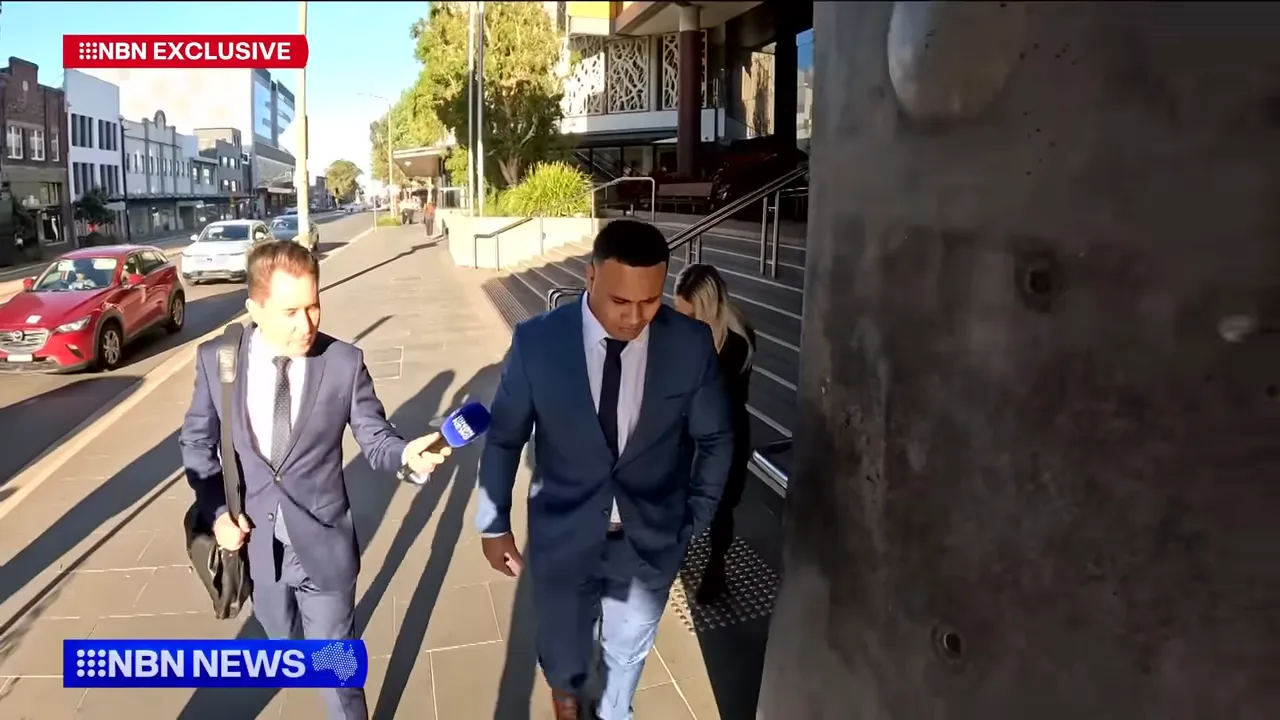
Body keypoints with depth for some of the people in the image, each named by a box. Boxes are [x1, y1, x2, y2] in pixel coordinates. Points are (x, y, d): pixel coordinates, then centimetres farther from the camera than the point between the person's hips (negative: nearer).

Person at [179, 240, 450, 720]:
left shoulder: (345, 363, -16)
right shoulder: (216, 359, -10)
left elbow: (375, 439, -10)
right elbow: (196, 441, 4)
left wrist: (405, 453, -33)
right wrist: (216, 511, -6)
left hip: (323, 545, -3)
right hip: (255, 543, 3)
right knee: (282, 643, 30)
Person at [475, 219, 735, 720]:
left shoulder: (692, 344, -16)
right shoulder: (536, 342, -18)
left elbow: (716, 440, 0)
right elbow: (504, 437, -4)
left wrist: (696, 520, 4)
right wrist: (494, 525, 3)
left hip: (651, 538, 1)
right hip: (563, 537, 0)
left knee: (628, 651, 25)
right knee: (562, 655, 22)